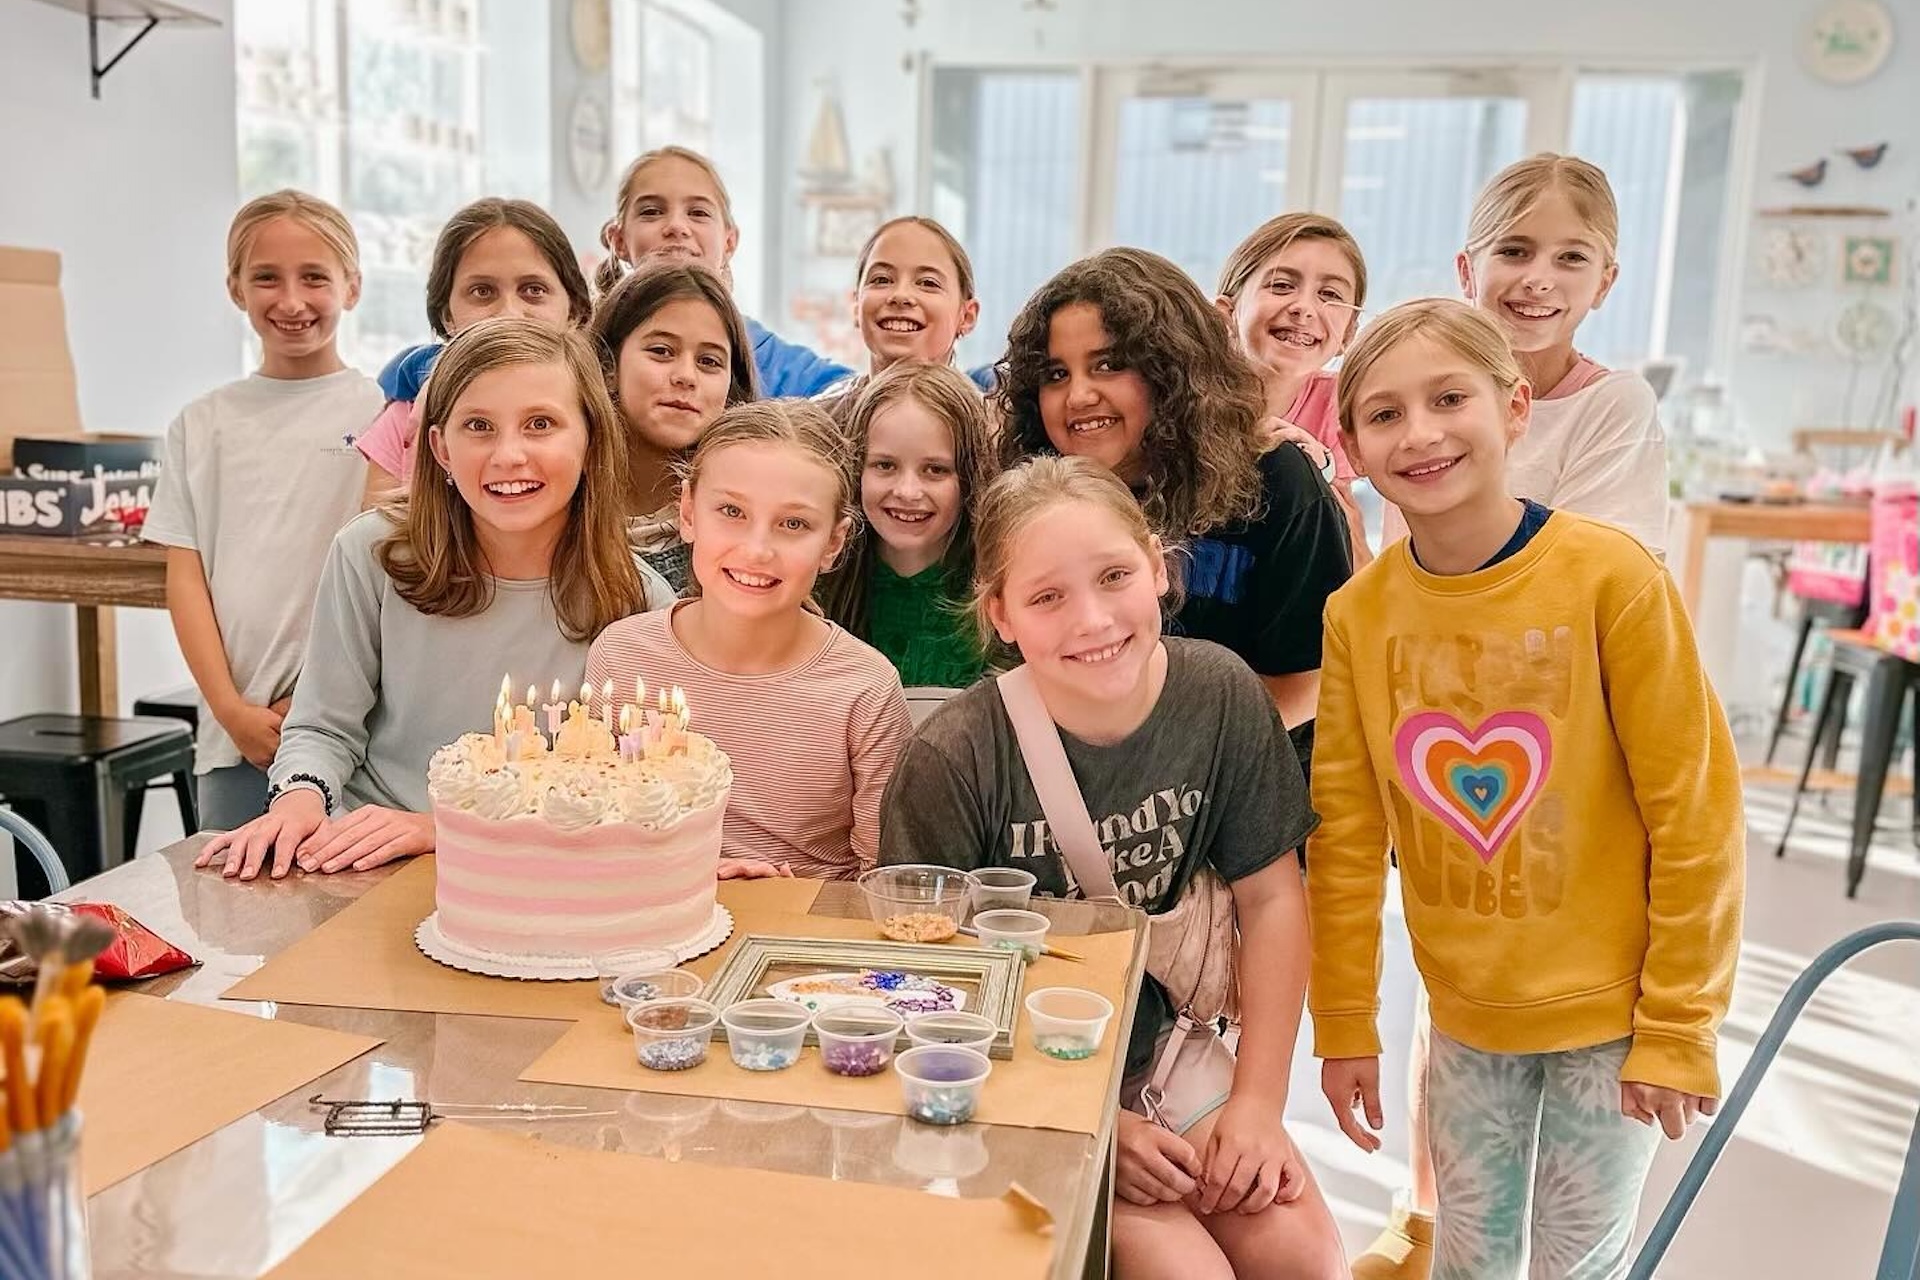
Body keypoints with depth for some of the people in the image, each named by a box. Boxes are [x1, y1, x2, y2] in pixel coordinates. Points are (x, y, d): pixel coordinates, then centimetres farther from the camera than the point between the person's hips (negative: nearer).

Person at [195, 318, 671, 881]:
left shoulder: (638, 603, -8)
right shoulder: (371, 553, -5)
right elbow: (325, 727, 5)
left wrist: (437, 827, -18)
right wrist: (301, 796, -17)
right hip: (356, 867, 1)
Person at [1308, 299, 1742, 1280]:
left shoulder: (1611, 577, -18)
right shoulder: (1357, 612, -8)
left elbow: (1696, 812, -13)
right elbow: (1346, 833, -2)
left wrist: (1679, 1028, -9)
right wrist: (1343, 1024, 2)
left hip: (1610, 1013, -2)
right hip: (1466, 1014, 3)